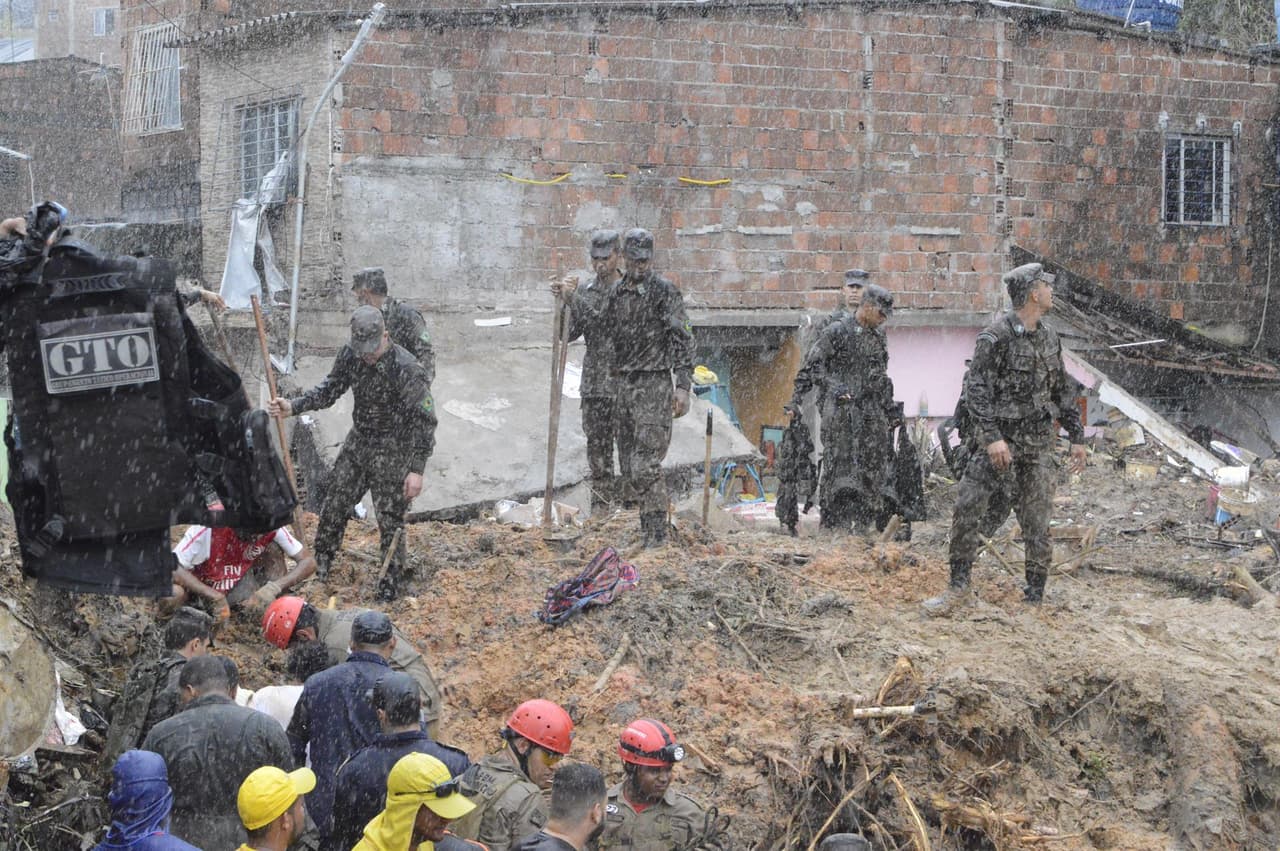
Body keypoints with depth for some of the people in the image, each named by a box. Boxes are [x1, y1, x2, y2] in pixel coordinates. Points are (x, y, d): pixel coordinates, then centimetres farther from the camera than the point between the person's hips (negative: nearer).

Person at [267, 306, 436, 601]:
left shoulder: (408, 370, -27)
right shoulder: (351, 355, -8)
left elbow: (424, 421, -23)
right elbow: (330, 389, 7)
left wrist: (416, 469, -24)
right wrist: (293, 406, -8)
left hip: (392, 452, -6)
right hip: (358, 442, 6)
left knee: (390, 521, 2)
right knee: (334, 505, 15)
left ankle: (389, 586, 18)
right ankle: (318, 568, 33)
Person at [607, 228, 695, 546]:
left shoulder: (665, 291, -6)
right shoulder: (617, 293, 14)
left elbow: (683, 339, -10)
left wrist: (683, 386, -17)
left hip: (653, 385, -7)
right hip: (623, 385, 7)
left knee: (645, 465, -13)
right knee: (629, 466, 8)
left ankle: (656, 532, -9)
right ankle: (647, 522, 17)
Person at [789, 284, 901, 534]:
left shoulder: (877, 339, 18)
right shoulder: (837, 332, -3)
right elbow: (811, 366, -7)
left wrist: (891, 409, 22)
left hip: (872, 413, 7)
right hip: (840, 410, -7)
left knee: (874, 466, 3)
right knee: (839, 465, -8)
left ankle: (865, 521, 10)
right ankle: (834, 521, -5)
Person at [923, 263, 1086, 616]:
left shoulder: (1049, 338, 10)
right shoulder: (996, 337, -11)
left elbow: (1063, 391, 19)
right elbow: (976, 391, -15)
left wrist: (1076, 436, 17)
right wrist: (992, 437, -23)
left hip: (1040, 444, 5)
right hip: (1002, 441, -4)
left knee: (1037, 523, 4)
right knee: (968, 510, -8)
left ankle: (1035, 597, 11)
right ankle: (958, 588, 3)